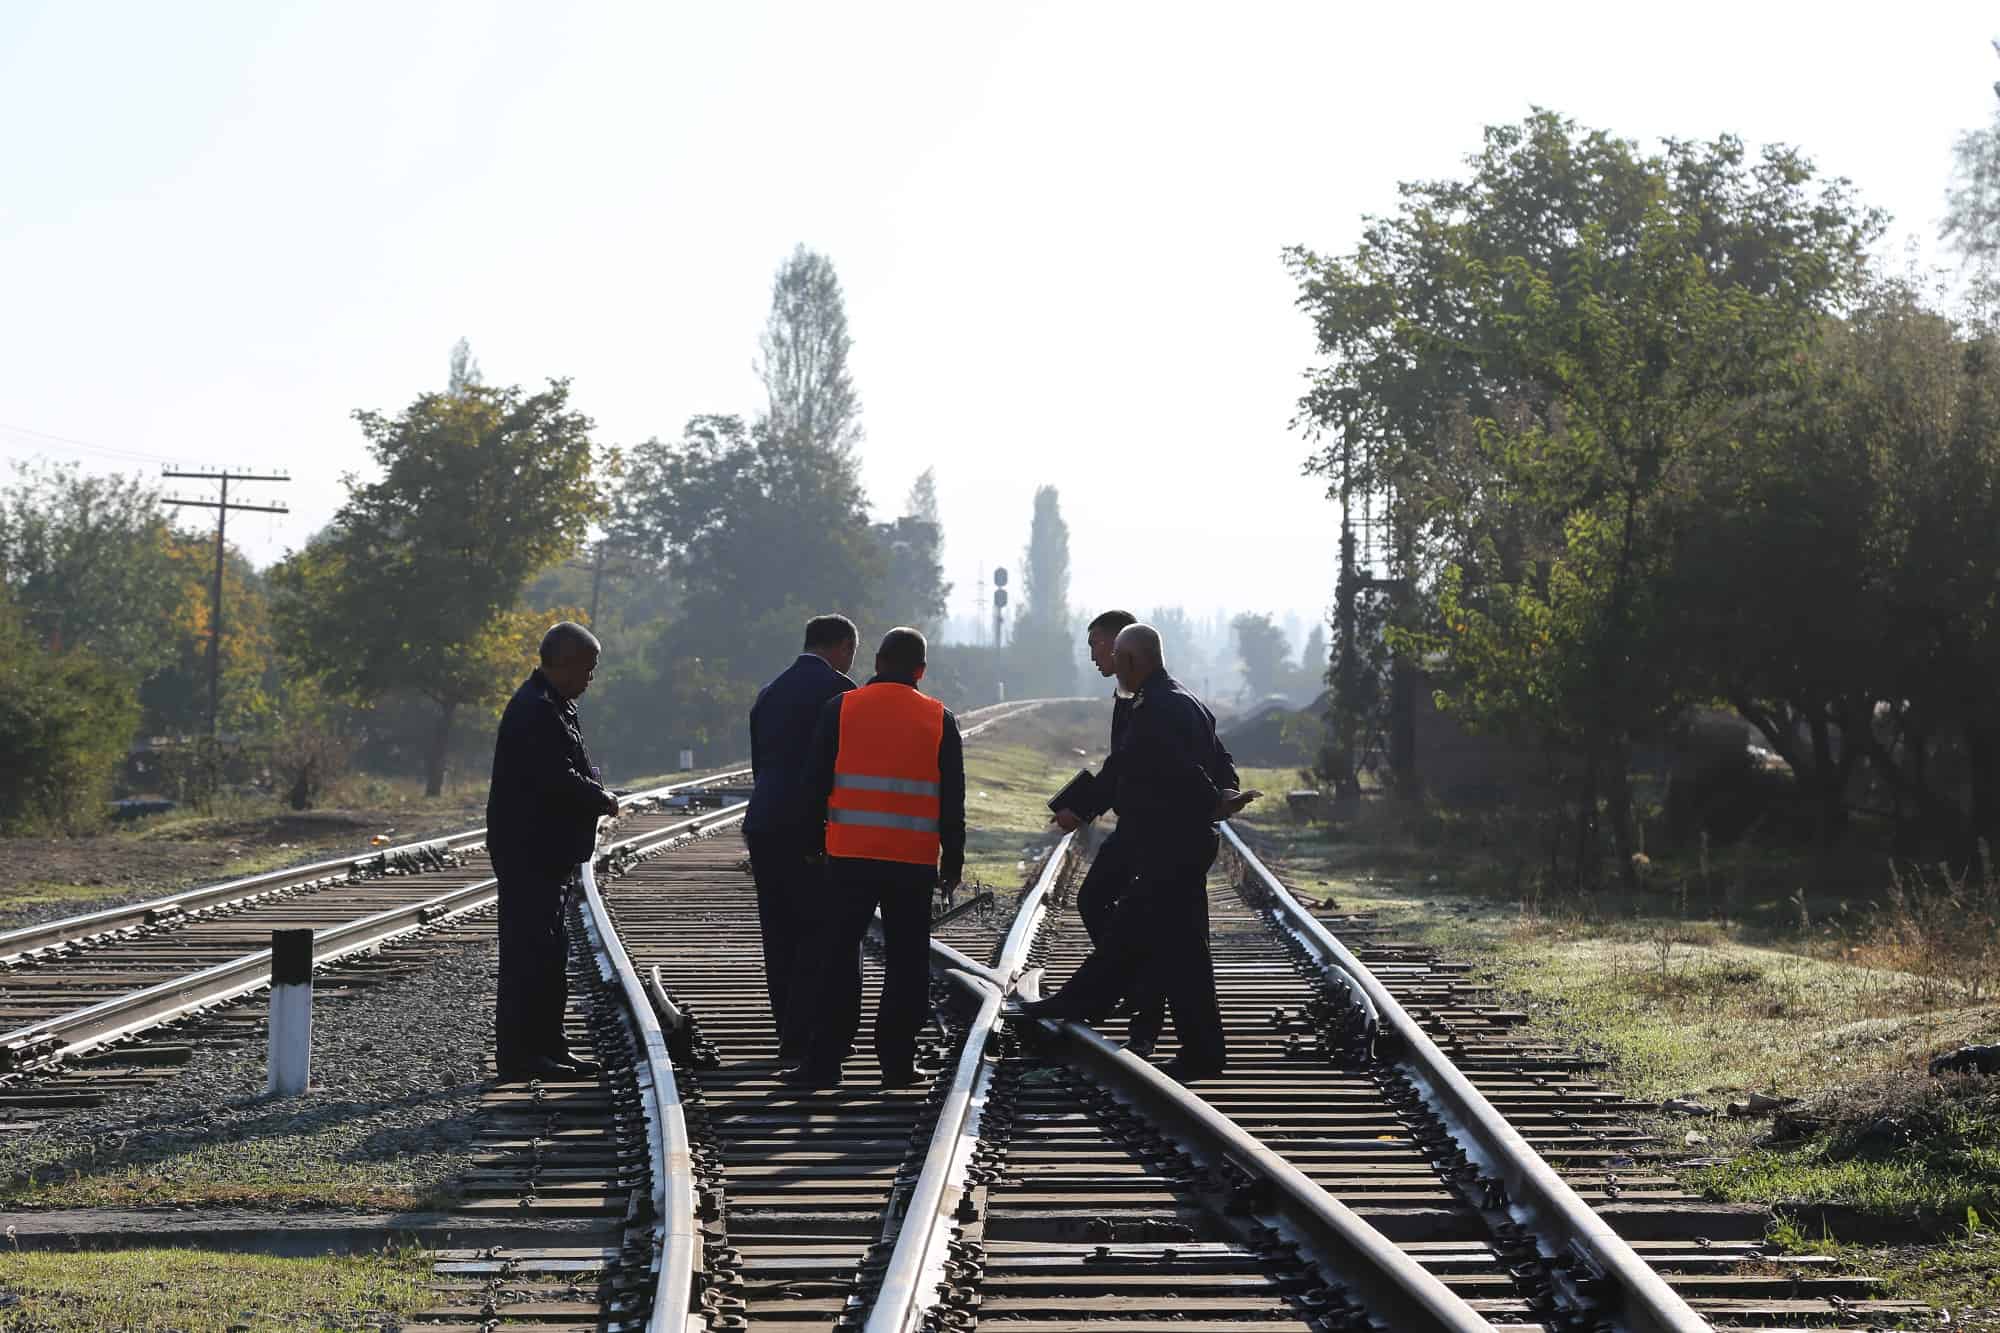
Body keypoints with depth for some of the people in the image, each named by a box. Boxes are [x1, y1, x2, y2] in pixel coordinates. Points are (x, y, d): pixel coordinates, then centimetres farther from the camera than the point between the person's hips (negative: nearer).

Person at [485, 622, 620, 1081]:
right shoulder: (537, 711, -19)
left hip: (546, 853, 11)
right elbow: (558, 780, -25)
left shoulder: (552, 706, 16)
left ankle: (547, 1047, 22)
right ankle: (518, 1053, -4)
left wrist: (595, 796, 5)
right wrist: (602, 801, -10)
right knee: (530, 952, -7)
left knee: (549, 955, 15)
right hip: (529, 853, -11)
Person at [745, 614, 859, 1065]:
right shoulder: (837, 689, -6)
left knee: (780, 935, 10)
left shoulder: (770, 692, 18)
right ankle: (798, 1040, -6)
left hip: (762, 826, 7)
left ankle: (791, 1035, 15)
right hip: (810, 831, -7)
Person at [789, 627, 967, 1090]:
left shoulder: (841, 709, 1)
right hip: (915, 861, 0)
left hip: (850, 857, 0)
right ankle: (897, 1061, 6)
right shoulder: (939, 719, 4)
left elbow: (815, 782, 2)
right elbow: (953, 799, 5)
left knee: (837, 957, 4)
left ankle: (824, 1059, 1)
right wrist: (952, 860, 12)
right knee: (907, 961, 7)